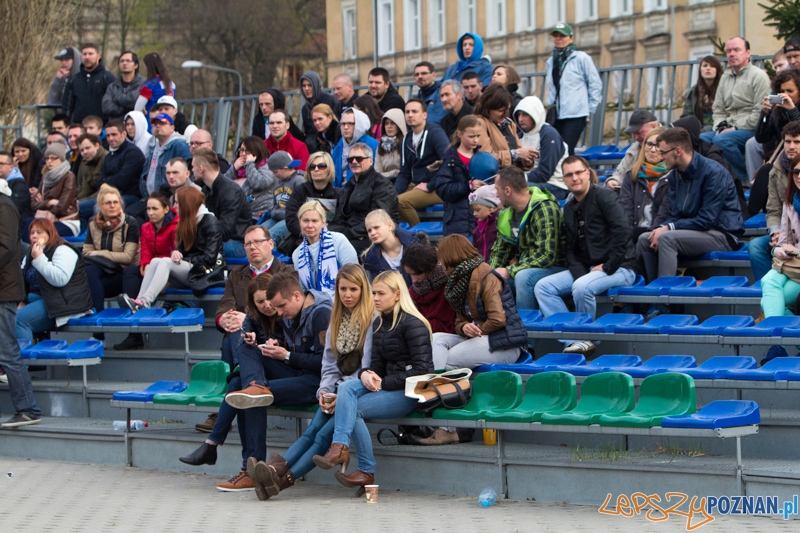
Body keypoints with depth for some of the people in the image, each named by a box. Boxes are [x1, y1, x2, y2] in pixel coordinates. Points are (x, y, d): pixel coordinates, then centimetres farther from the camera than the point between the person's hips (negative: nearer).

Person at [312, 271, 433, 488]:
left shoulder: (412, 324, -9)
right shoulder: (378, 323, 17)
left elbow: (421, 369, -15)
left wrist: (384, 383, -15)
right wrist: (365, 374, -8)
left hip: (410, 392, -7)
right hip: (387, 386, 7)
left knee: (351, 408, -22)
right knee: (346, 388, -21)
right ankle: (340, 447, -32)